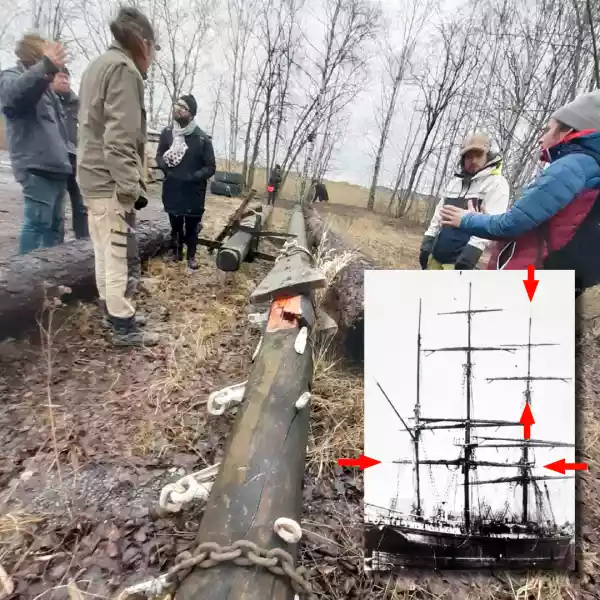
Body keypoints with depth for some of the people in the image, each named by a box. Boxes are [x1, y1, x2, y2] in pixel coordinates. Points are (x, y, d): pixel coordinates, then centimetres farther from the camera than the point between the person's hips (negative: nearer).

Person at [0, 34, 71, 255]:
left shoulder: (43, 82, 28)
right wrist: (46, 67, -40)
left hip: (55, 164, 9)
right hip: (37, 165, -8)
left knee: (55, 225, 10)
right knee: (37, 223, -14)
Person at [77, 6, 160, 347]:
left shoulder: (99, 65, 21)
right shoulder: (124, 69, -12)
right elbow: (121, 139, -22)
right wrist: (130, 187, -24)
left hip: (93, 178, 10)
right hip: (110, 182, -10)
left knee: (106, 255, 16)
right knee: (123, 258, -4)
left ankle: (114, 313, 28)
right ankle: (124, 328, 4)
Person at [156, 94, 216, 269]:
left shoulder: (202, 138, -9)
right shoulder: (167, 132, 0)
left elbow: (210, 168, -7)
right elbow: (159, 156, 12)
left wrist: (192, 177, -18)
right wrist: (166, 167, -9)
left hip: (193, 192, -2)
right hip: (172, 189, 2)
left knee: (192, 226, 7)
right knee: (175, 224, 14)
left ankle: (191, 256, 26)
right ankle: (176, 251, 34)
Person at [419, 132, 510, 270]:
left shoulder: (497, 183, -5)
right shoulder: (456, 181, 18)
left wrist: (473, 250, -26)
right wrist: (428, 240, 9)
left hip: (460, 257, -7)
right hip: (437, 252, 7)